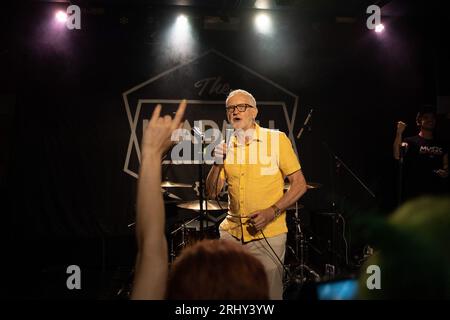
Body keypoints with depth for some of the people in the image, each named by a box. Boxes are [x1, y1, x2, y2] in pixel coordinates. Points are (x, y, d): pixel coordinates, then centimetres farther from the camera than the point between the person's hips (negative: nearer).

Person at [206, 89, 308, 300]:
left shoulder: (277, 139, -5)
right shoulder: (227, 147, 7)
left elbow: (299, 185, -5)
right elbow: (212, 193, 5)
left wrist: (271, 212, -16)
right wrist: (217, 164, -12)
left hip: (268, 235, -3)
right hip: (231, 232, 4)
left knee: (269, 294, 6)